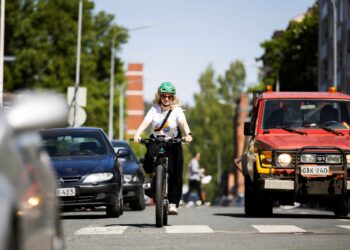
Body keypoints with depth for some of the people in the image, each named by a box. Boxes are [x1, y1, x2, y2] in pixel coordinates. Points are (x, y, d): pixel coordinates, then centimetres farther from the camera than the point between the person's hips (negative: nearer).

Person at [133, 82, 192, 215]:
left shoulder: (177, 110, -6)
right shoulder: (154, 109, -3)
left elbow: (183, 123, -23)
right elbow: (145, 122, -18)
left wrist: (188, 134, -44)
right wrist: (137, 134, -37)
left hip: (173, 142, 0)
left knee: (175, 174, -7)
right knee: (150, 156, -33)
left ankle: (173, 203, -1)